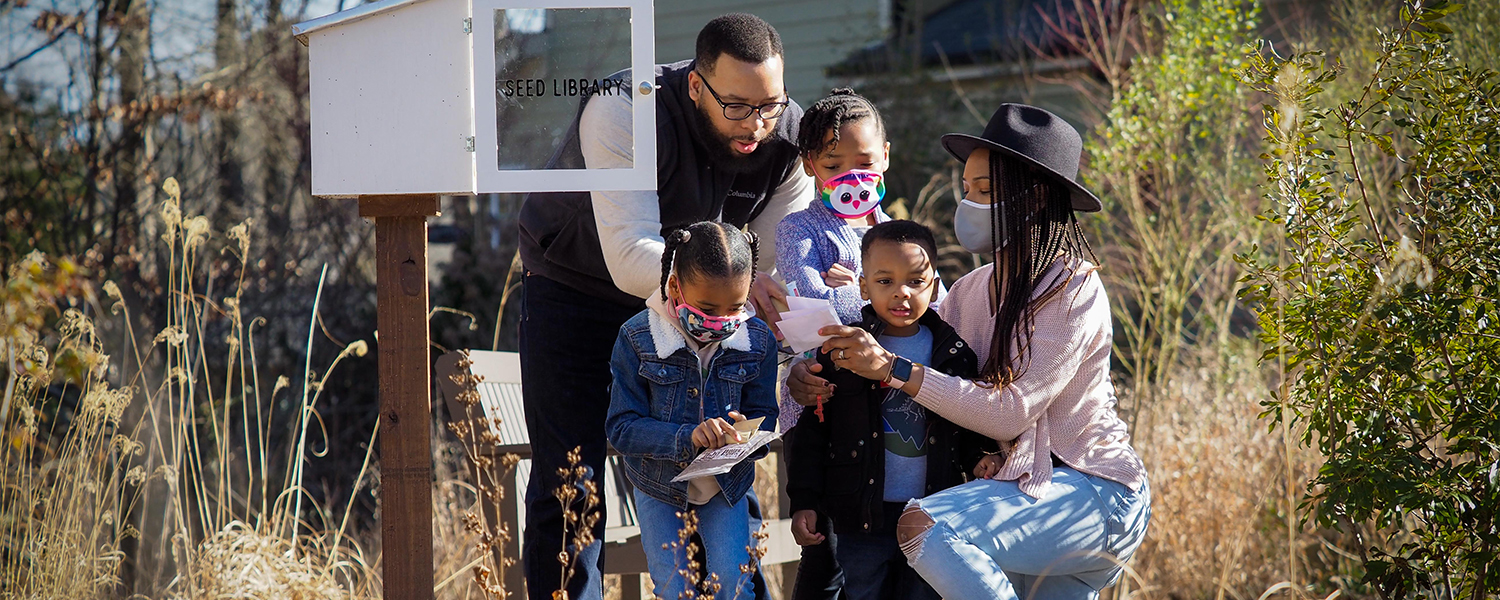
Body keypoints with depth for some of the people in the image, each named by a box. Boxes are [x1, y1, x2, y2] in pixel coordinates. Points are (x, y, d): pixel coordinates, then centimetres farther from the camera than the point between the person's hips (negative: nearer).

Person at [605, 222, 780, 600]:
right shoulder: (638, 338, -19)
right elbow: (622, 426, -21)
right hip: (660, 489, -1)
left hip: (727, 486, 1)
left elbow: (763, 418, -6)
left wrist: (745, 436, -32)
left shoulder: (758, 340, -11)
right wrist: (687, 437, -36)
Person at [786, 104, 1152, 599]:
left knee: (925, 527, -27)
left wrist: (894, 369, -27)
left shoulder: (1073, 290, -16)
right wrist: (814, 376, -11)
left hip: (1093, 490, -8)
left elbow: (1010, 413, -24)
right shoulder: (973, 290, 7)